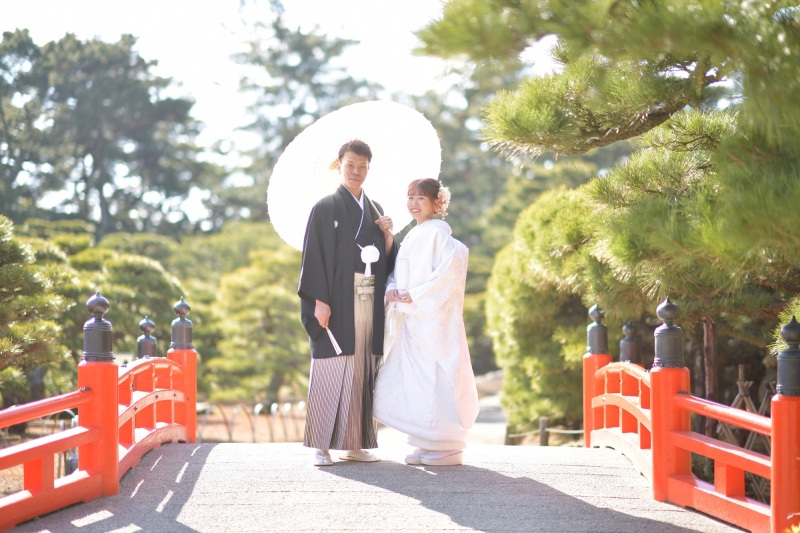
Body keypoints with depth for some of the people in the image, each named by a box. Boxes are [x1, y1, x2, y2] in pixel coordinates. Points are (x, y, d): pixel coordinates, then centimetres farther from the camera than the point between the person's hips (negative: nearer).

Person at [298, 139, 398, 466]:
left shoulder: (374, 211, 17)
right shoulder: (325, 208, 0)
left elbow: (387, 262, 17)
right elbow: (314, 256, -7)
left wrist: (388, 236, -2)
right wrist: (319, 300, -16)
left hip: (368, 302, 5)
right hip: (338, 301, -5)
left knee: (362, 371, 5)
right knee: (331, 370, -8)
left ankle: (354, 443, 10)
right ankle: (322, 445, -5)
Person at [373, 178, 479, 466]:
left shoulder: (438, 232, -7)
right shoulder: (411, 237, 19)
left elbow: (450, 269, -18)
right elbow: (398, 272, 22)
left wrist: (416, 295, -18)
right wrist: (391, 289, 0)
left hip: (434, 319, -9)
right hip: (411, 320, 9)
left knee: (436, 378, -8)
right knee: (411, 379, 7)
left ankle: (449, 448, -3)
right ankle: (427, 444, 13)